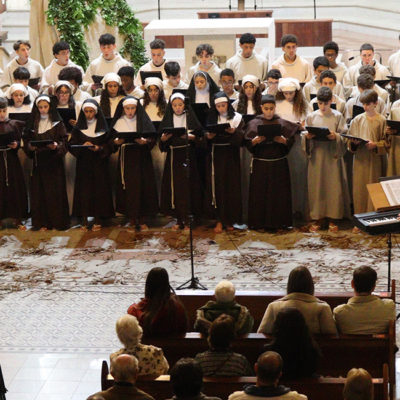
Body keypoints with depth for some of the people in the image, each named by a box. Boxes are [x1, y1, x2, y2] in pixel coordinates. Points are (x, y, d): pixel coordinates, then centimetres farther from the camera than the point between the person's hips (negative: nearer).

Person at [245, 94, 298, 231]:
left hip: (279, 164, 1)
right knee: (259, 193, -1)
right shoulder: (254, 123, 3)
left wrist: (283, 140, -18)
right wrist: (255, 141, -19)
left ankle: (278, 221, 10)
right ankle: (259, 222, 7)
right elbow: (248, 143, 1)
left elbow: (291, 140, 2)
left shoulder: (282, 123, 4)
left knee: (279, 193, 1)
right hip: (260, 164, -1)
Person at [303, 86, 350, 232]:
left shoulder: (338, 116, 3)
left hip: (333, 156, -1)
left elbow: (344, 136, 1)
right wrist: (307, 137, -13)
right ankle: (317, 218, 10)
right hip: (316, 156, 1)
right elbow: (305, 137, 9)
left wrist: (336, 136, -18)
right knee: (316, 186, 1)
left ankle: (332, 218, 7)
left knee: (333, 186, -1)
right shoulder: (311, 117, 7)